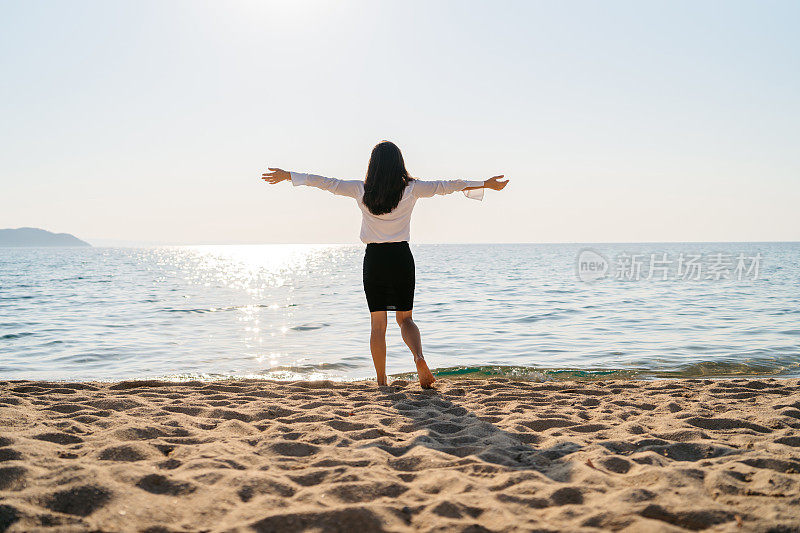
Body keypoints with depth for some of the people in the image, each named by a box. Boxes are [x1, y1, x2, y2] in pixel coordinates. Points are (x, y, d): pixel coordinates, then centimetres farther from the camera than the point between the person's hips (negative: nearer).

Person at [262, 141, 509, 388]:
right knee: (405, 318, 13)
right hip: (402, 257, 0)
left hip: (374, 258, 0)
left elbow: (326, 182, 4)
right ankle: (419, 357, -14)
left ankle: (381, 382, 6)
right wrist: (486, 184, 12)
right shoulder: (411, 188, -4)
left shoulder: (361, 189, -3)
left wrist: (287, 175, 16)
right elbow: (445, 186, 3)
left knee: (378, 323, 7)